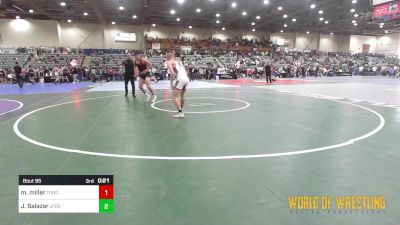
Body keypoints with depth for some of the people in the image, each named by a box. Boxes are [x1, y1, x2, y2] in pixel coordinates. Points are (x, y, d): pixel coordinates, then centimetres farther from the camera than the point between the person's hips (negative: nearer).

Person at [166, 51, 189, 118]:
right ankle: (181, 110, 37)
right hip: (186, 79, 8)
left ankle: (180, 112, -16)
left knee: (175, 97, -6)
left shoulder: (169, 62, 5)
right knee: (182, 96, 23)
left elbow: (172, 73, -11)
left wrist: (171, 83, -6)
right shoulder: (179, 62, 26)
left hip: (180, 79, -8)